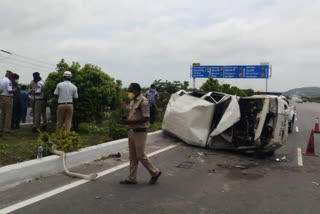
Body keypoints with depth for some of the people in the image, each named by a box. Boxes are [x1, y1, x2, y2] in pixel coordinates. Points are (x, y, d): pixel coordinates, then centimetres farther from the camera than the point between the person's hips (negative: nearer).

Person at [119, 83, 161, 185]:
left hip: (139, 132, -8)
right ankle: (131, 178, 20)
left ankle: (155, 172, 17)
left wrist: (129, 122, -21)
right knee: (132, 156, 12)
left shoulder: (143, 102, -15)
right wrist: (125, 120, -1)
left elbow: (145, 118, -21)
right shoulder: (132, 102, 13)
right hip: (131, 131, 9)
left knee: (140, 155, -1)